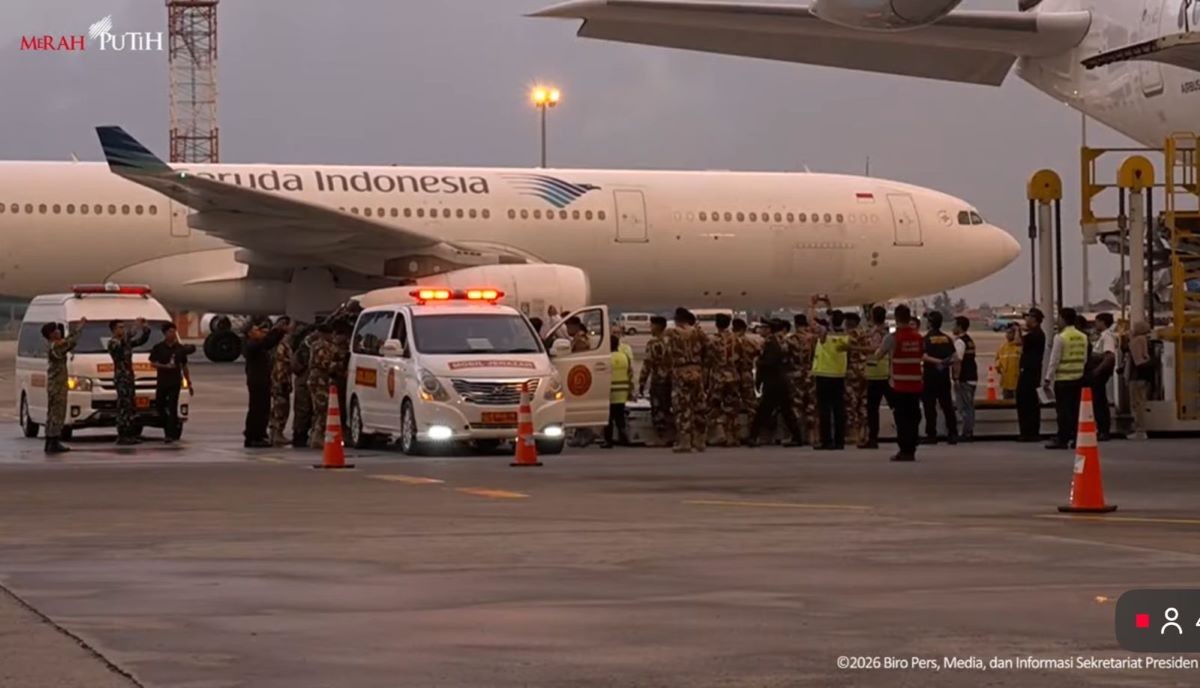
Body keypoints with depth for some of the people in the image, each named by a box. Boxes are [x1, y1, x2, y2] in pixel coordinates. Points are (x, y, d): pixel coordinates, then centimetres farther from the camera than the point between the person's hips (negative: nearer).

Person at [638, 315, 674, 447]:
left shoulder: (653, 343, -11)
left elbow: (647, 364, -14)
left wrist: (642, 383, -10)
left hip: (658, 380, -7)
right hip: (670, 380, 7)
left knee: (658, 411, -3)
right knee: (666, 410, 14)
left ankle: (664, 437, -7)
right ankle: (672, 436, 13)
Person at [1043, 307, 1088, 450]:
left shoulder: (1060, 337, -13)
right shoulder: (1082, 337, 6)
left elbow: (1054, 360, -12)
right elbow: (1085, 358, 10)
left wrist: (1048, 379, -6)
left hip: (1063, 379, -6)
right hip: (1078, 378, 6)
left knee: (1063, 409, -3)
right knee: (1075, 408, 8)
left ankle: (1062, 439, -3)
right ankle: (1075, 438, 9)